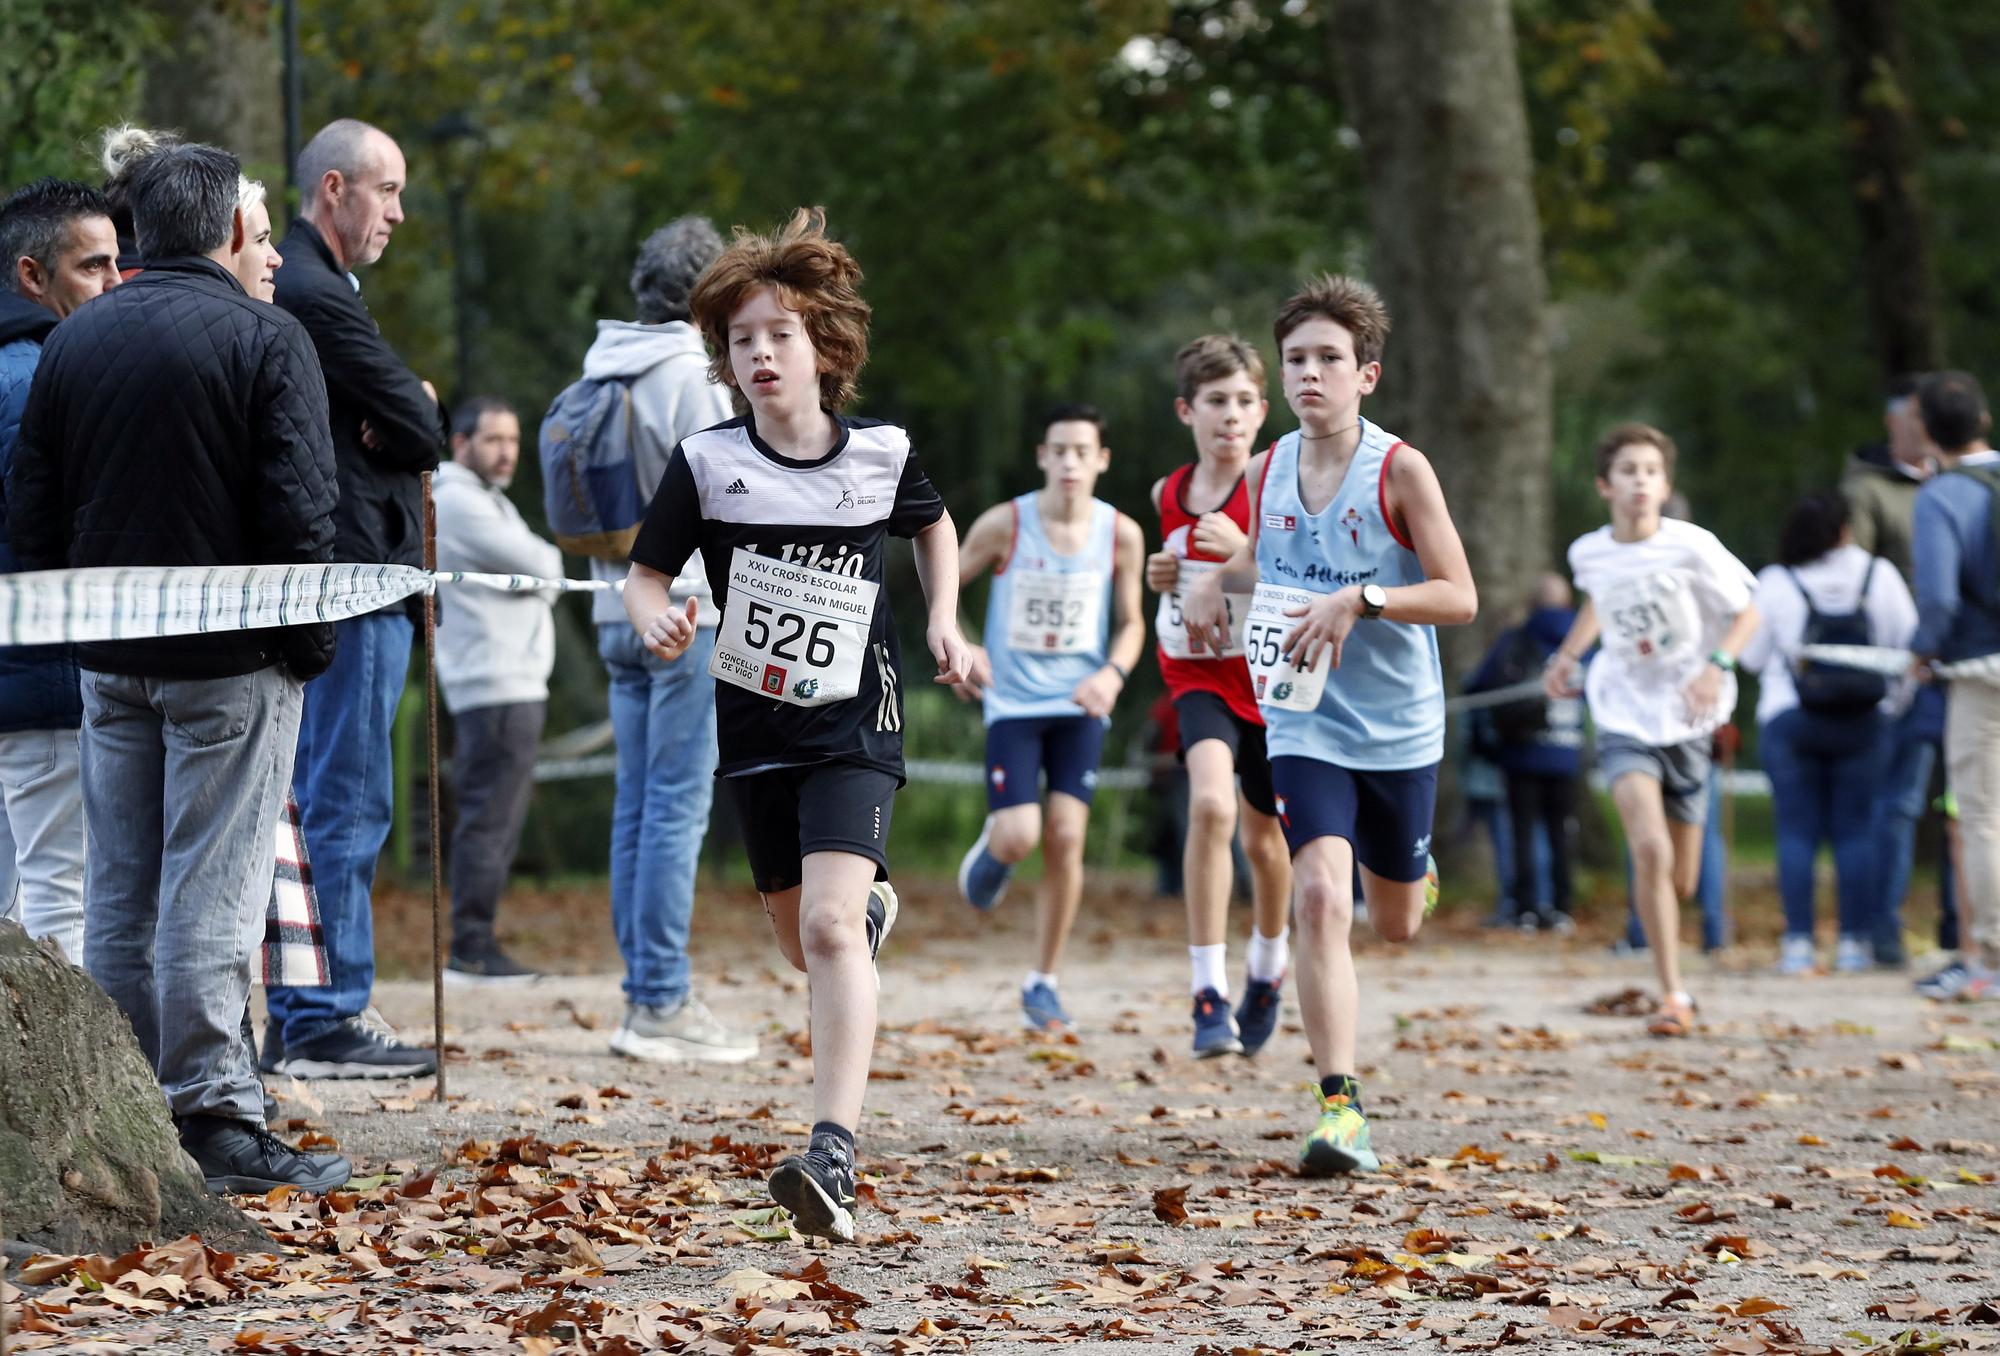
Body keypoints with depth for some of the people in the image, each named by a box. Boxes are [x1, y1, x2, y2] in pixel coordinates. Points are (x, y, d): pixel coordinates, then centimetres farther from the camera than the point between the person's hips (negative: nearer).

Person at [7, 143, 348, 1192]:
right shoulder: (265, 339, -9)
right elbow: (300, 513, -14)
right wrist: (311, 644, -4)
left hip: (110, 662, 5)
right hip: (231, 662, -5)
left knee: (117, 895, 10)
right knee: (211, 893, -5)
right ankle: (213, 1117, -6)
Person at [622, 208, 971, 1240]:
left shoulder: (880, 456, -4)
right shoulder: (706, 464, -6)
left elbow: (933, 525, 18)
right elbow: (646, 574, -1)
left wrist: (944, 620, 6)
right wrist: (655, 619, -23)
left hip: (854, 729, -3)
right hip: (756, 729, 3)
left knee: (829, 927, -21)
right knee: (802, 945, 16)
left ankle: (832, 1157, -29)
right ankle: (873, 912, 55)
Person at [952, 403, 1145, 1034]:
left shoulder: (1121, 534, -3)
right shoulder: (1004, 525, -8)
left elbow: (1131, 623, 8)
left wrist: (1113, 674, -12)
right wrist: (960, 647, -16)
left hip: (1079, 705, 1)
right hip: (1012, 702, -1)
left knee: (1066, 836, -8)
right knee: (1020, 835, -15)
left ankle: (1044, 983, 5)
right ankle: (991, 847, 26)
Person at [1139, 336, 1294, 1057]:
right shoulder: (1168, 494, 3)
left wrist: (1245, 551, -31)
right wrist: (1162, 576, 1)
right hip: (1198, 673, 2)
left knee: (1264, 836, 14)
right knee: (1211, 804, -25)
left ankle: (1268, 967, 45)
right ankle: (1210, 994, -24)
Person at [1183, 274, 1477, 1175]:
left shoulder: (1400, 471, -11)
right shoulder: (1267, 471, 2)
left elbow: (1460, 597, -13)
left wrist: (1358, 601, -26)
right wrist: (1214, 582, 3)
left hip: (1399, 727, -1)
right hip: (1305, 724, 1)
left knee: (1395, 923, 16)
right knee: (1318, 896, -20)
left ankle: (1413, 871, 56)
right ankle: (1341, 1110, -21)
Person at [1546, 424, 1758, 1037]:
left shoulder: (1691, 547, -12)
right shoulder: (1588, 553, -2)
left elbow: (1746, 615, -3)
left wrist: (1717, 666, -20)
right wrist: (1568, 654, 9)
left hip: (1686, 720, 0)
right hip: (1625, 716, 0)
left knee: (1681, 882, 6)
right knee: (1649, 849, -24)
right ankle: (1672, 994, -16)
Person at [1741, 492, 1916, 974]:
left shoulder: (1775, 584, -5)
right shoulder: (1879, 576, -1)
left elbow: (1752, 656, 3)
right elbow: (1909, 643, 3)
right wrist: (1899, 701, 17)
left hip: (1788, 721, -1)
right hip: (1864, 722, 1)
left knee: (1797, 832, 2)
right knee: (1857, 830, 5)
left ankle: (1798, 943, -2)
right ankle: (1856, 942, 3)